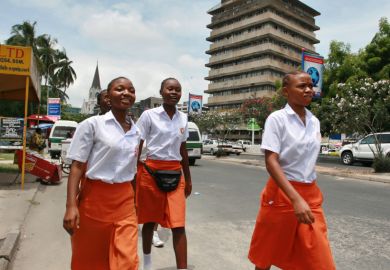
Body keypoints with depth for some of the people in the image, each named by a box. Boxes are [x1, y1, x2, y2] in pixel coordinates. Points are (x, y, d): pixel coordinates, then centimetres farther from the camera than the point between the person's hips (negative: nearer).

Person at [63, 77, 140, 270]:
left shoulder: (136, 132, 7)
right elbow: (77, 166, -9)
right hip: (93, 198, -3)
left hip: (124, 202, 4)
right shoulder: (92, 124, -7)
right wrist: (71, 205, -17)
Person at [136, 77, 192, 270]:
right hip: (151, 171, -2)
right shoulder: (149, 115, -5)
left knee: (178, 225, -4)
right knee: (149, 220, 13)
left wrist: (188, 179, 17)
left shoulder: (183, 118, 8)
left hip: (175, 173, 3)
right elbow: (137, 147, -3)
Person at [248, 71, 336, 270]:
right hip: (281, 193, -5)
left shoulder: (314, 122, 7)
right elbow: (271, 162, -19)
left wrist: (306, 197, 16)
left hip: (311, 194, 5)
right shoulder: (277, 119, -11)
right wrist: (296, 199, -29)